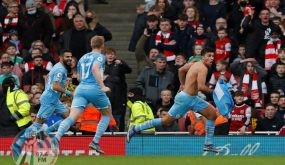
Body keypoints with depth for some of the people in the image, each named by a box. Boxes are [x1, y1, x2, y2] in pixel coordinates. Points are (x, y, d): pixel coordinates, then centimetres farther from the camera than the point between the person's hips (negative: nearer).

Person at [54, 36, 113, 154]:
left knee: (72, 118, -10)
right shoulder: (100, 57, 3)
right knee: (107, 114, 20)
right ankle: (95, 142, 8)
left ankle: (56, 138, -35)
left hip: (81, 88, 5)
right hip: (94, 89, -5)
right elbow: (95, 68, -17)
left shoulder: (83, 58, 23)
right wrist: (102, 86, -22)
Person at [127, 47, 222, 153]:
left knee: (212, 114, 6)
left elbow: (181, 70, 26)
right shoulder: (203, 68, -18)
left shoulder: (196, 64, 11)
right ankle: (135, 129, 6)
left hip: (192, 98, 10)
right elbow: (201, 87, -30)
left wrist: (183, 85, 30)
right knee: (166, 120, -2)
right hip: (185, 98, -10)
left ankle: (208, 144, 8)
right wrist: (211, 91, -13)